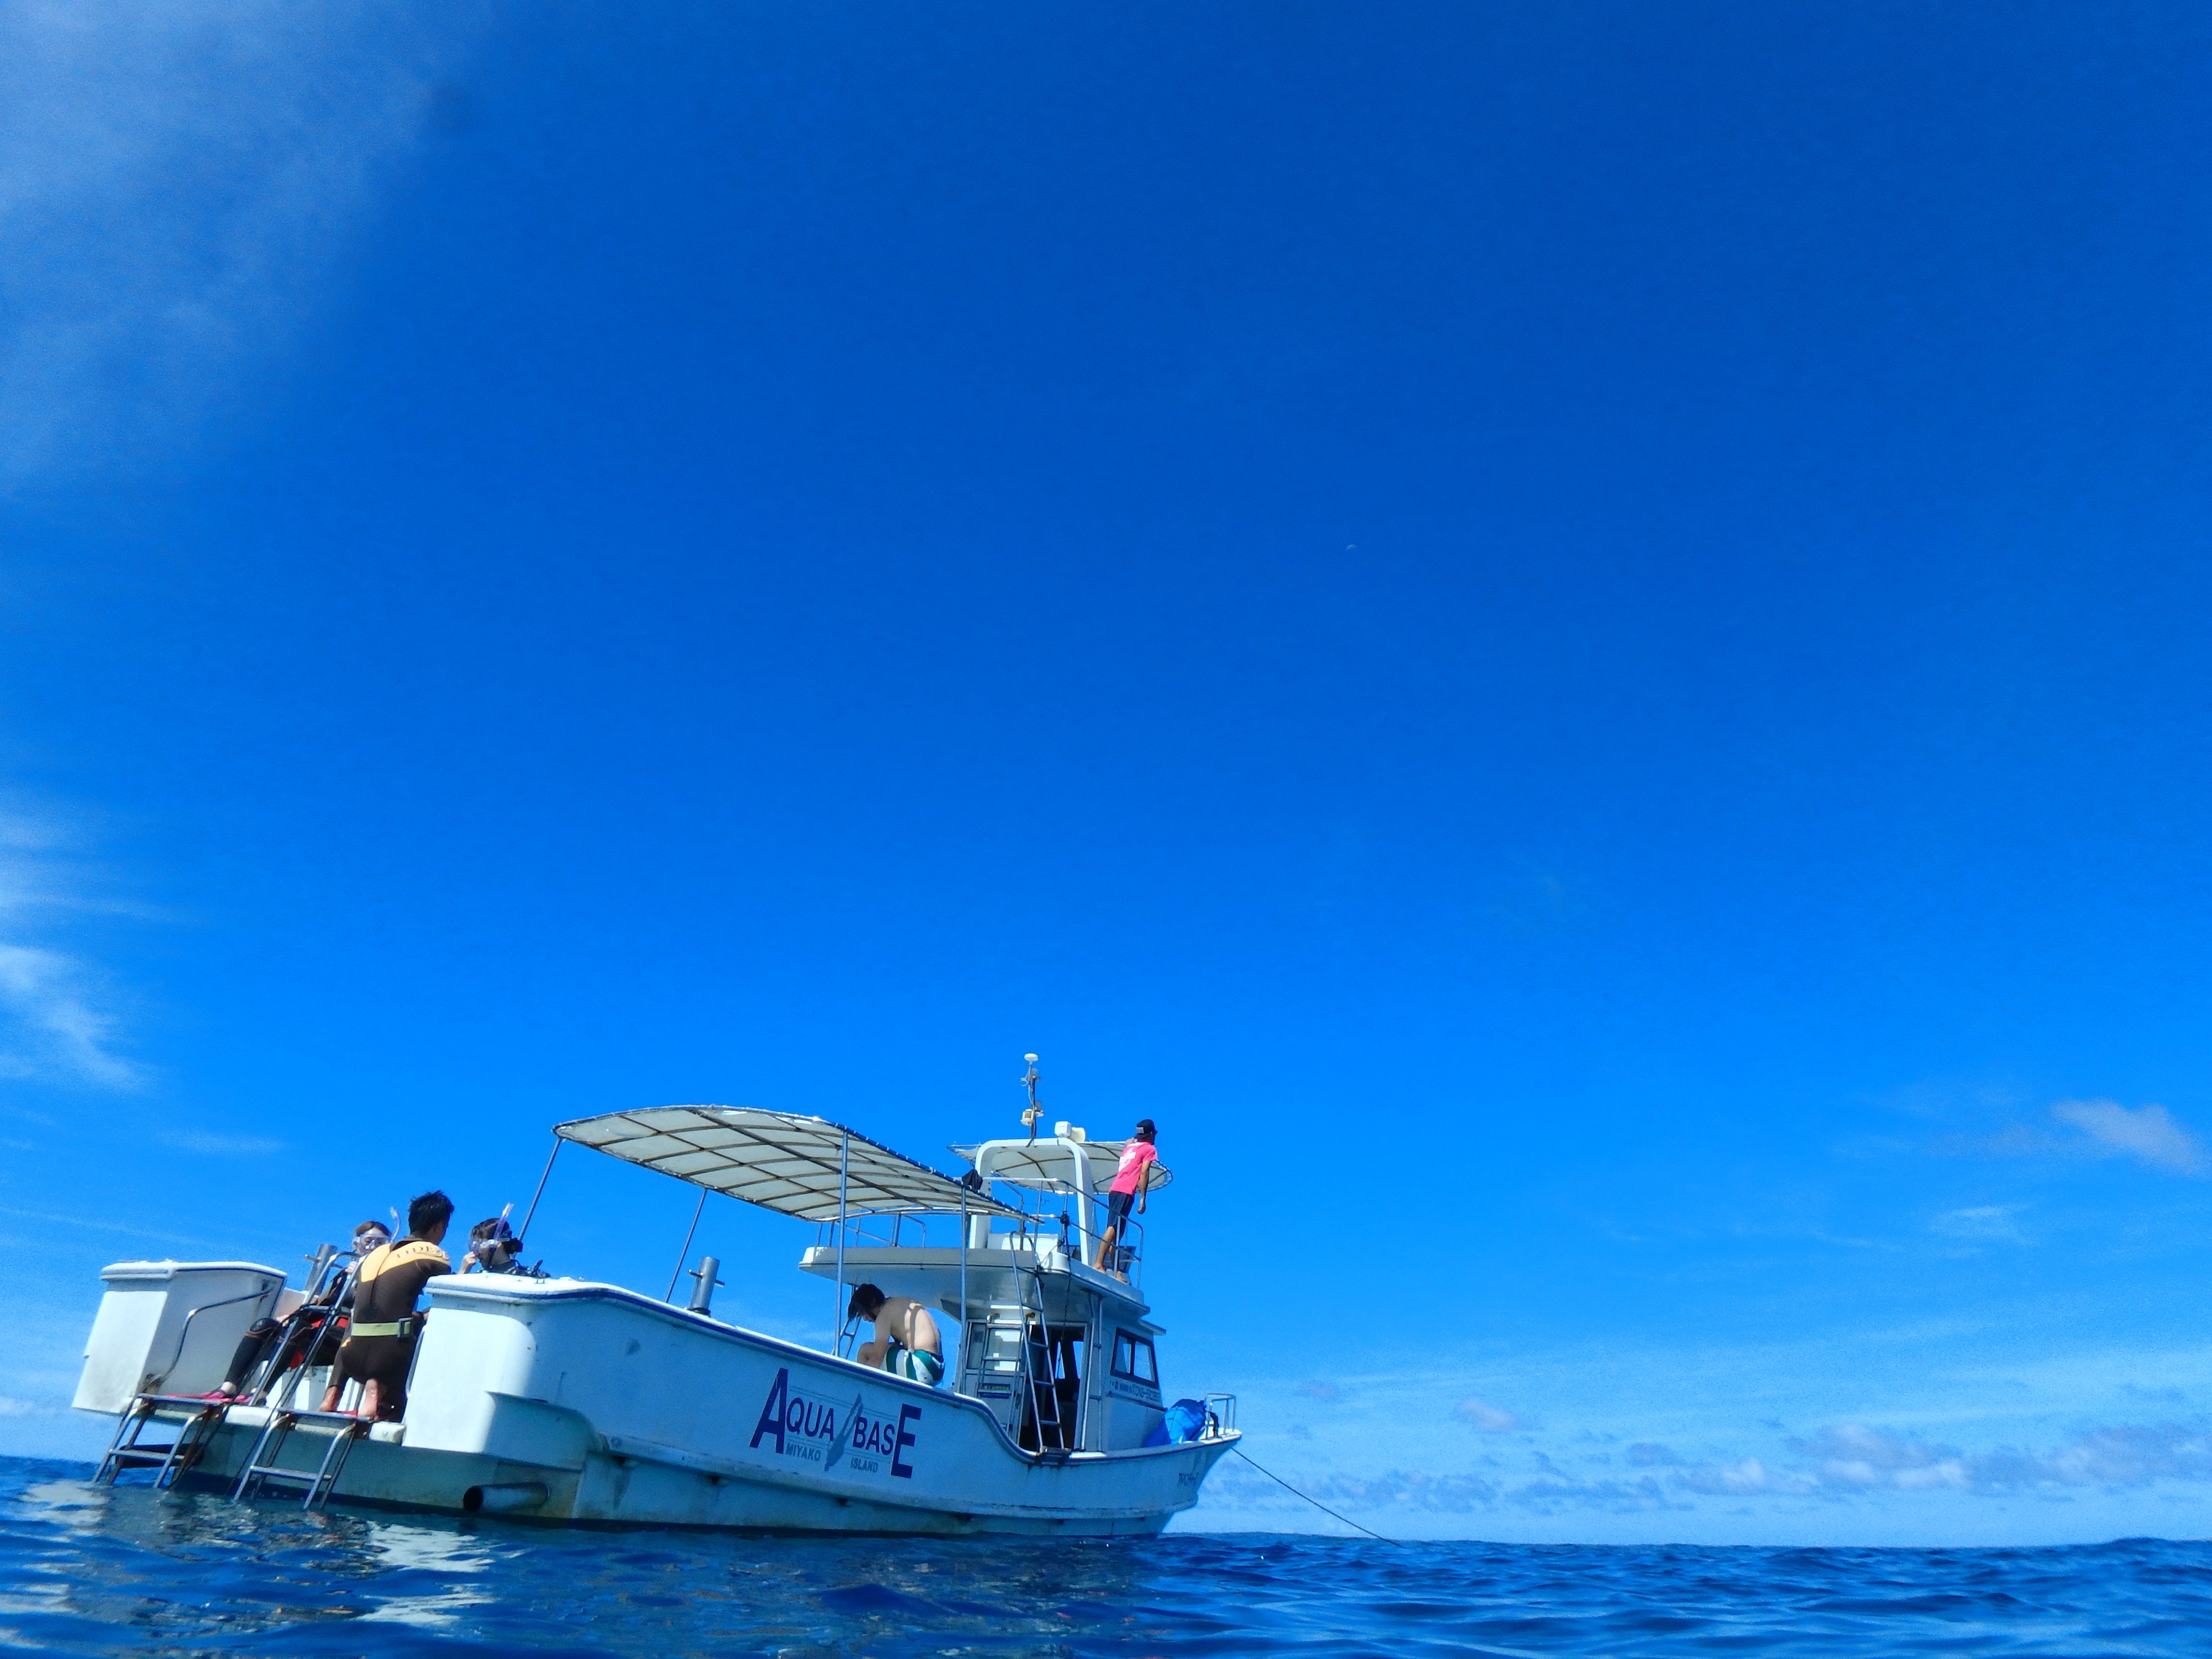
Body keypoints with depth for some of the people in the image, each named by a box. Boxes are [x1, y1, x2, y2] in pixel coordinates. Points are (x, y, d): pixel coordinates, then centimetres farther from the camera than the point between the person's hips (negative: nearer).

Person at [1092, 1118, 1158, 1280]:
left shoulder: (1129, 1147, 22)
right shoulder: (1150, 1149, 5)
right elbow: (1144, 1173, -5)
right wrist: (1142, 1199, -8)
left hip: (1115, 1190, 8)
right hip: (1126, 1192, -8)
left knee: (1115, 1232, 5)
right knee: (1113, 1228, -17)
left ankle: (1117, 1272, 4)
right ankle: (1098, 1264, -27)